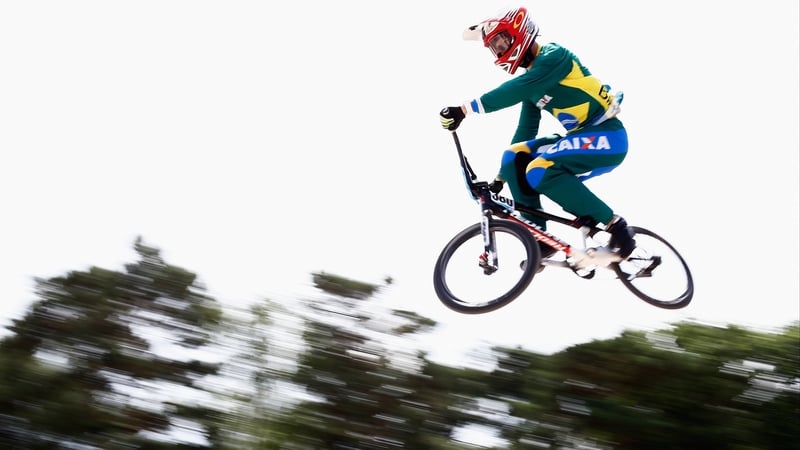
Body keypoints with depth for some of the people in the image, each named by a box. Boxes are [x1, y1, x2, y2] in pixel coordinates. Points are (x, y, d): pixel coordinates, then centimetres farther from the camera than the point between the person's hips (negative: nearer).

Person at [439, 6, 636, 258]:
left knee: (541, 172, -27)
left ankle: (614, 224, -17)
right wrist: (501, 177, 17)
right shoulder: (531, 79, 14)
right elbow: (526, 130, 18)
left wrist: (465, 109, -32)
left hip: (607, 137, -9)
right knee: (514, 158, -5)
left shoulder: (554, 56, -12)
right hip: (582, 137, 9)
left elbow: (516, 90, -27)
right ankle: (539, 239, -3)